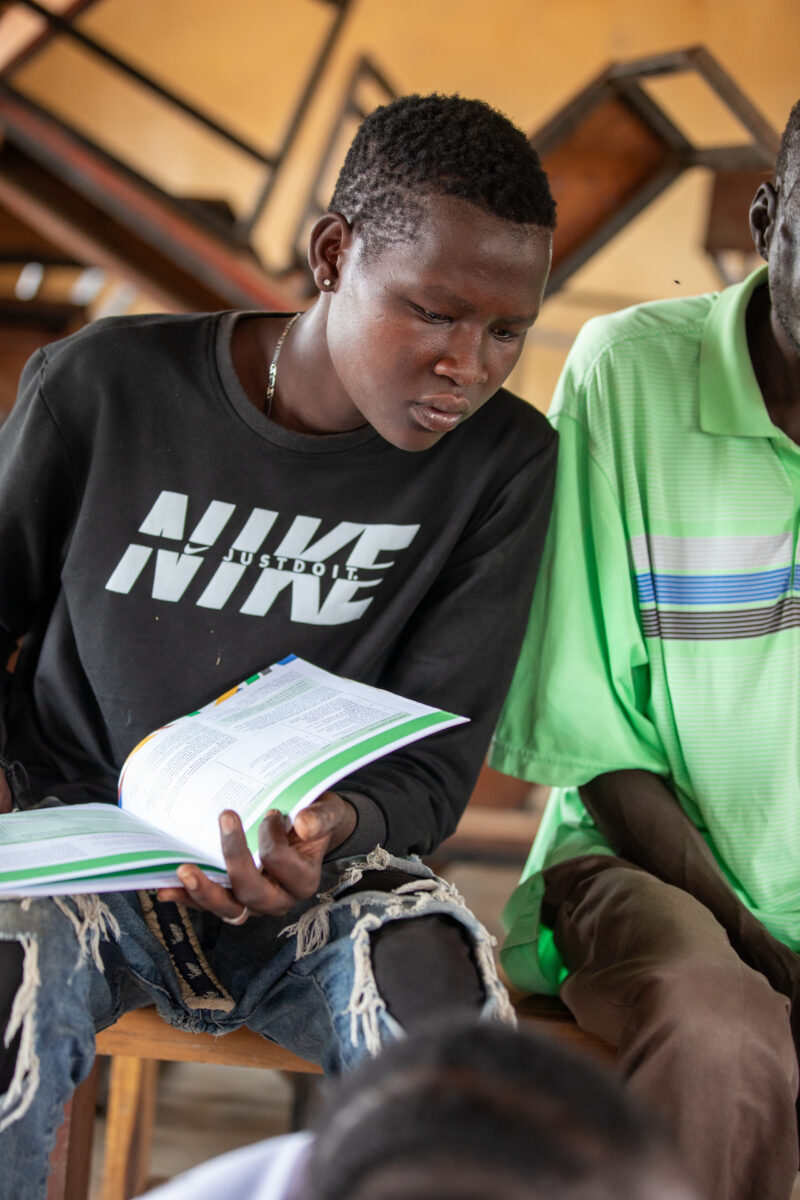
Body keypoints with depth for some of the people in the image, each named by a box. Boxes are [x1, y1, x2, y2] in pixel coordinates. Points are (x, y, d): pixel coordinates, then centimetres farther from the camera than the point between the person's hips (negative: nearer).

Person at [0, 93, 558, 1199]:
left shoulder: (502, 463, -4)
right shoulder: (102, 388, -7)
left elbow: (434, 763, -2)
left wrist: (336, 825, -26)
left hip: (319, 863, 1)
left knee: (445, 1009, -32)